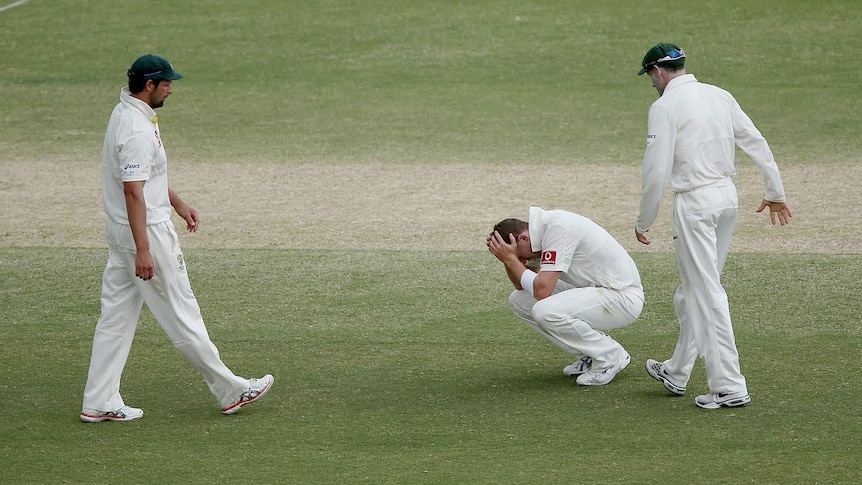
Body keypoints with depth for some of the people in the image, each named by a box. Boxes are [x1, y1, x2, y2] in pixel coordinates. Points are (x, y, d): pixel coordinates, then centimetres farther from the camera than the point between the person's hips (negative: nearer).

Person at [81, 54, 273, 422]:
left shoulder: (124, 114, 11)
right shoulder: (138, 129, -22)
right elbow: (133, 191, -26)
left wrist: (178, 203, 28)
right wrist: (142, 251, -28)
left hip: (119, 230, 10)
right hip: (147, 231, -10)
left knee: (116, 315, 10)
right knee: (180, 313, -1)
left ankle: (99, 402, 11)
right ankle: (230, 391, 7)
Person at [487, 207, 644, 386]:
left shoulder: (558, 229, -23)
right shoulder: (542, 227, 5)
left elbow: (542, 290, -27)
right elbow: (521, 285, 13)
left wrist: (512, 259, -17)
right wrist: (506, 258, -4)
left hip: (624, 297, -10)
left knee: (545, 311, -29)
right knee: (519, 300, 4)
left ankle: (611, 357, -8)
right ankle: (589, 356, 10)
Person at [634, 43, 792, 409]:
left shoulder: (665, 106, -11)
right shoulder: (719, 96, 9)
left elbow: (656, 171, -14)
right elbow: (756, 142, 10)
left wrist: (644, 221, -4)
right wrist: (775, 193, 17)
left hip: (694, 203, -8)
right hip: (728, 196, 8)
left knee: (706, 294, -5)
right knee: (693, 289, 19)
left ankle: (729, 387, -7)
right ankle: (677, 373, 31)